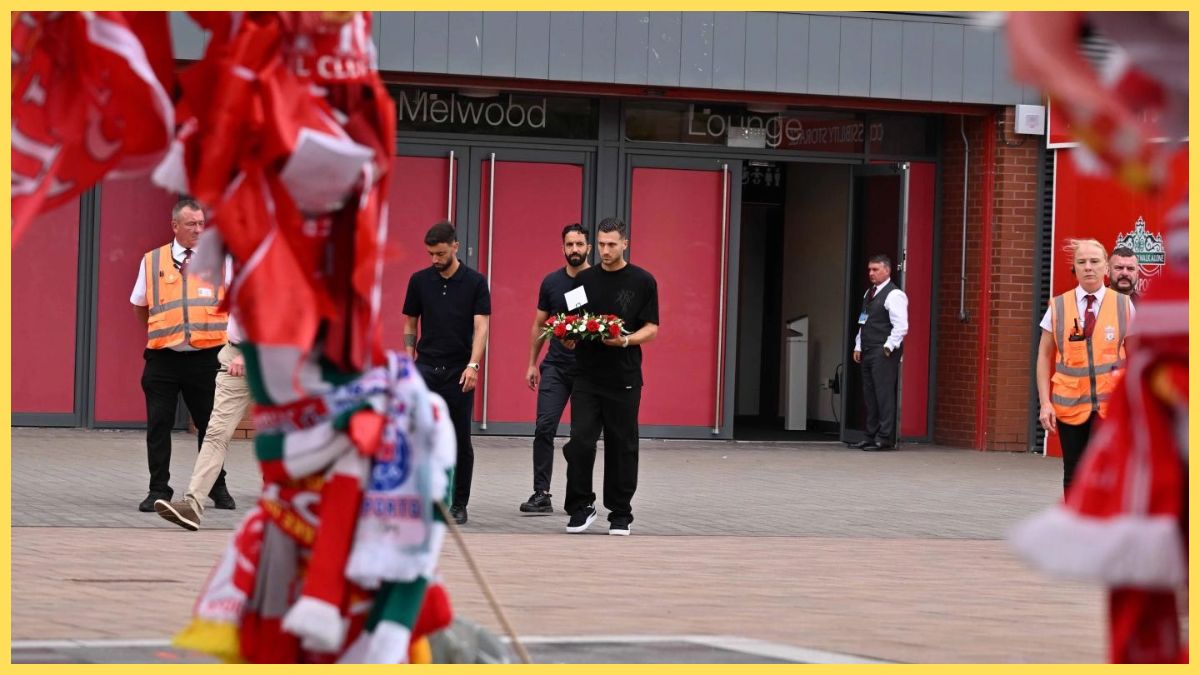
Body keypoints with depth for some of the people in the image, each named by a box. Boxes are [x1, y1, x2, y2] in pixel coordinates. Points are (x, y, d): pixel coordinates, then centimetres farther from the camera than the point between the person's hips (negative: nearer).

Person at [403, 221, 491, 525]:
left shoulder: (475, 282, -4)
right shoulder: (419, 280, 3)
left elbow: (481, 326, -10)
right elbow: (410, 324, 10)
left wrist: (472, 365, -22)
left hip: (460, 371, -1)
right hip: (426, 367, 1)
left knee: (460, 440, 4)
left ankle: (459, 503, 15)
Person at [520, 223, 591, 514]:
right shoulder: (552, 282, 5)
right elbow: (540, 324, 12)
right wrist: (532, 363, 10)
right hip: (556, 366, 2)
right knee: (544, 427, -10)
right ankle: (541, 494, -9)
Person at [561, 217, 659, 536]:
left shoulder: (642, 282, -1)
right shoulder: (585, 279, 7)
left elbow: (651, 329, -2)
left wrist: (626, 340, -21)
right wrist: (569, 337, -10)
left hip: (623, 378, -2)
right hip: (587, 376, 2)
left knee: (622, 446, 4)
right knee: (580, 442, -7)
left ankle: (620, 514, 14)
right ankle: (581, 506, 5)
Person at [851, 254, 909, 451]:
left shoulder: (894, 295, -9)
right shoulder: (868, 294, 19)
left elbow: (901, 326, -15)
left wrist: (888, 347, -18)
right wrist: (858, 346, 17)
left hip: (883, 353, -9)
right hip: (868, 352, 9)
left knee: (883, 393, -10)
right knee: (869, 395, 10)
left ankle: (885, 437, -9)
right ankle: (871, 436, 15)